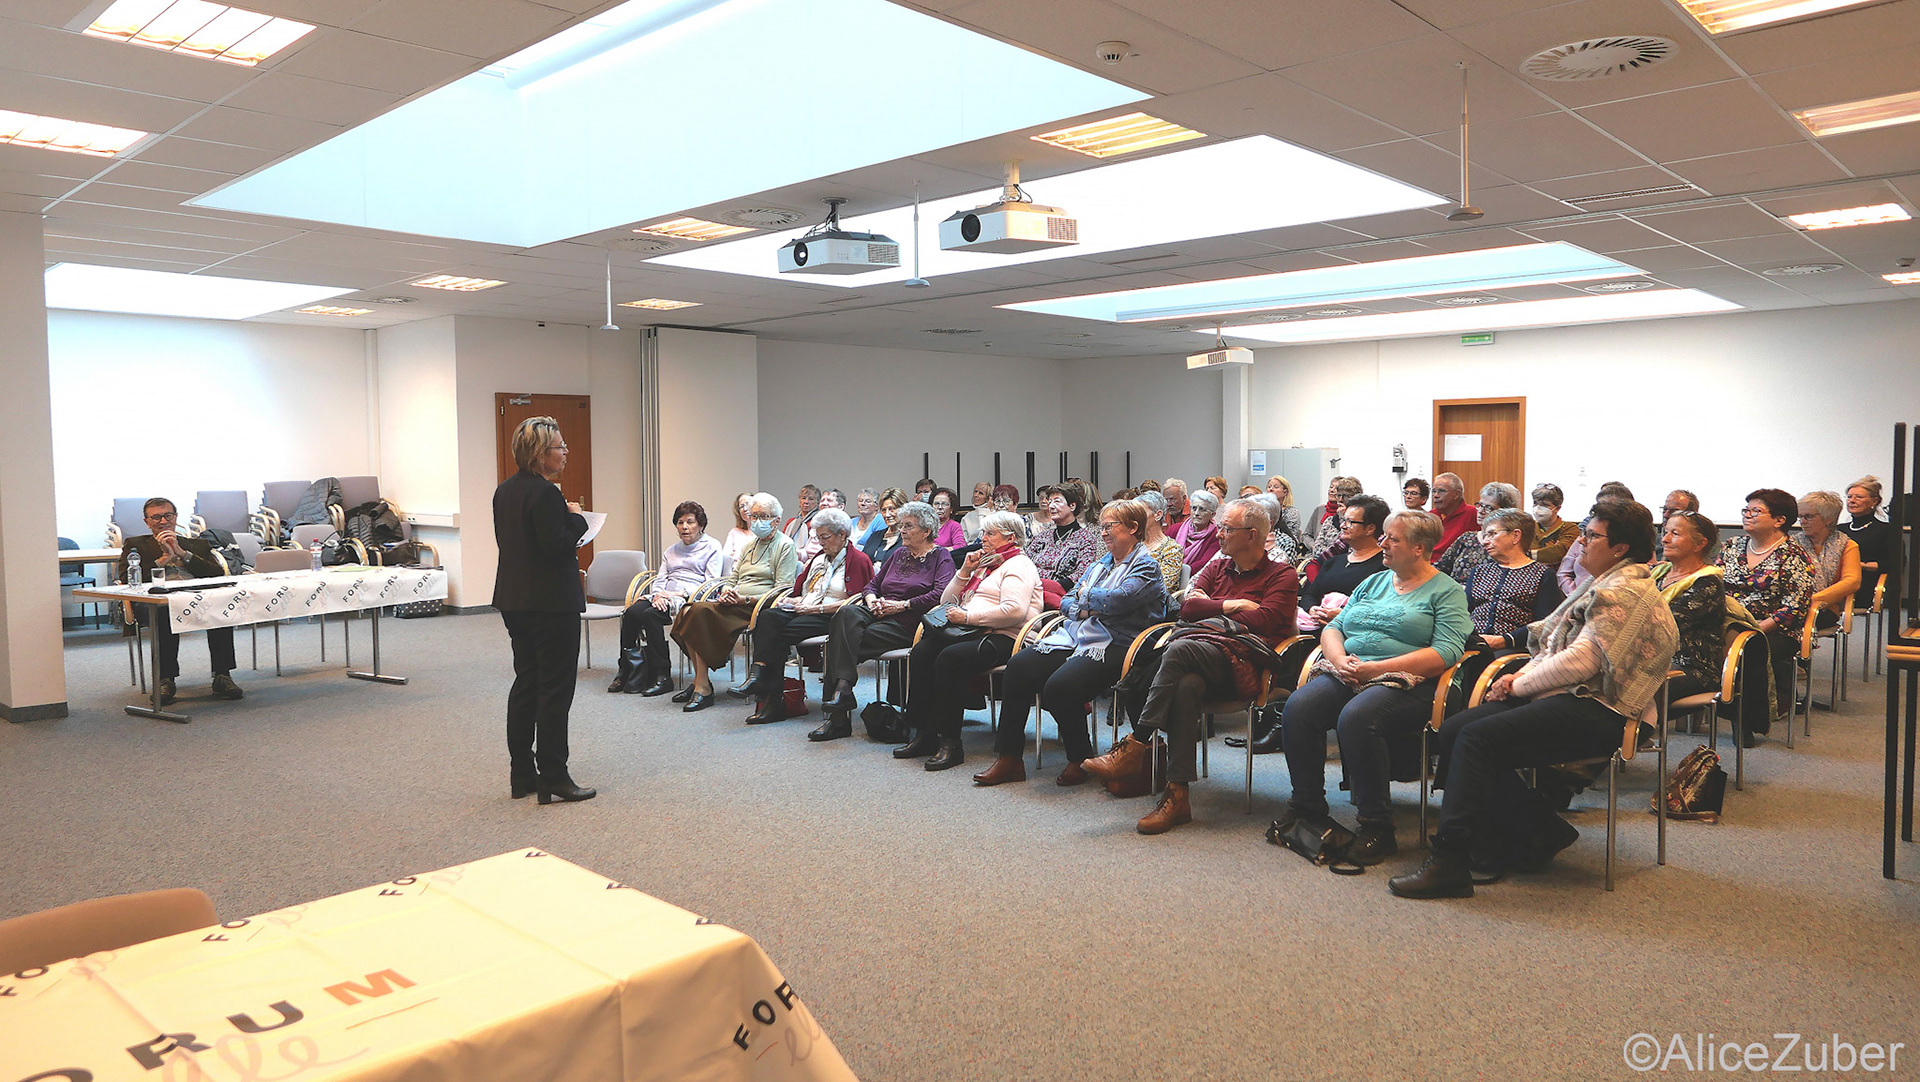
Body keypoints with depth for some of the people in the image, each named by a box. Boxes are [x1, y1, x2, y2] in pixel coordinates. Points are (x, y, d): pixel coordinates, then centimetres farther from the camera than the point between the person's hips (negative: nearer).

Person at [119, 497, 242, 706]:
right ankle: (165, 679, -31)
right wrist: (164, 558, 2)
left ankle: (222, 676, -30)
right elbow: (127, 580, 6)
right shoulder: (135, 545, 24)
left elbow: (218, 574, 9)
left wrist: (182, 553, 2)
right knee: (164, 611, -39)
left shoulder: (199, 544, 28)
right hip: (156, 602, -1)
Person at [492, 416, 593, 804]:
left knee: (526, 682, 15)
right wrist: (576, 518, -8)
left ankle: (522, 775, 21)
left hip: (514, 601, 10)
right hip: (551, 603, -9)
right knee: (556, 687, -3)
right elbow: (558, 546, -23)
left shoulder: (505, 490, 11)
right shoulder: (544, 493, -19)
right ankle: (553, 779, 1)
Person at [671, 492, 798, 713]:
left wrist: (746, 599, -18)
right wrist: (726, 592, 2)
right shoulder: (750, 545, 26)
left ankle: (703, 688, -23)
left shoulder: (785, 546, 1)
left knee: (702, 612, -28)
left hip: (756, 608, -8)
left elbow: (782, 590, -9)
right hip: (735, 603, 8)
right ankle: (699, 681, -15)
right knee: (688, 610, -19)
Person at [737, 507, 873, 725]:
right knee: (768, 616, -25)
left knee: (781, 633, -29)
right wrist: (790, 601, 4)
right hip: (803, 611, 7)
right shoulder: (819, 558, 26)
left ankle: (772, 701, -30)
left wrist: (817, 608, -14)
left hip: (830, 618, -7)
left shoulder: (859, 560, 1)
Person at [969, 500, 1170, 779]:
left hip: (1113, 647, -8)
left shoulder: (1146, 567, -1)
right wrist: (1082, 609, -3)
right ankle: (1007, 758, -11)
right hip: (1074, 637, 8)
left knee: (1060, 685, -31)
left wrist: (1086, 594, -1)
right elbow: (1066, 601, 20)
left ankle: (1080, 759, -7)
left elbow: (1118, 600, -20)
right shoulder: (1101, 563, 24)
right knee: (1019, 666, -14)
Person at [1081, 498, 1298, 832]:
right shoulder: (1216, 568, 31)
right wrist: (1231, 606, 6)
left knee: (1180, 649, -36)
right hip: (1198, 647, 4)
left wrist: (1210, 606, 8)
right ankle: (1177, 794, -38)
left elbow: (1264, 620, -2)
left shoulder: (1282, 576, 15)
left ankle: (1135, 746, -34)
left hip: (1238, 659, -4)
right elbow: (1188, 607, 16)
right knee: (1186, 686, -35)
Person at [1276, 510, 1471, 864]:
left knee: (1356, 718, -36)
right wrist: (1339, 658, -5)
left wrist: (1375, 668, -17)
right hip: (1346, 674, 6)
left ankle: (1377, 827, -23)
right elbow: (1333, 627, 20)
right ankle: (1308, 809, -11)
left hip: (1404, 682, -5)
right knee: (1297, 708, -24)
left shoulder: (1447, 592, 5)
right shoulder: (1374, 582, 25)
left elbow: (1446, 653, -10)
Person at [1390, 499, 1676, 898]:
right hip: (1568, 698, 10)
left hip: (1595, 713, -10)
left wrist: (1521, 685, -8)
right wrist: (1522, 676, 5)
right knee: (1454, 730, -8)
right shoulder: (1600, 584, 22)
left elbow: (1581, 660, -18)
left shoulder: (1624, 592, -11)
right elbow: (1554, 644, 24)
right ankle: (1539, 833, -1)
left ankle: (1450, 861, -26)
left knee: (1478, 737, -26)